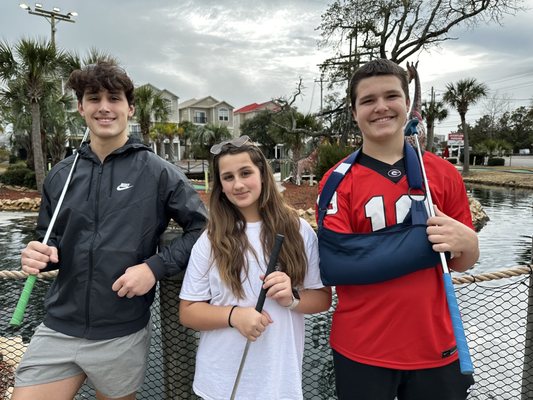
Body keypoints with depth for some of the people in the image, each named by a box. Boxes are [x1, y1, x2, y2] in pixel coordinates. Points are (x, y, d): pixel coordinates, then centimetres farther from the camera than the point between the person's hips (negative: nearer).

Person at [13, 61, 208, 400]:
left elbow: (202, 228, -8)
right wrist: (40, 255, -8)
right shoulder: (60, 175, 5)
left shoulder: (158, 172, -8)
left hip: (122, 334, -3)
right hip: (58, 328, 3)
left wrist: (156, 267, -19)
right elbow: (52, 240, 15)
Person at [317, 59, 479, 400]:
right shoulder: (337, 181, -8)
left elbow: (465, 262, 8)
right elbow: (336, 265, -17)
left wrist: (465, 241, -16)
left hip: (435, 345, 3)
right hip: (361, 350, -2)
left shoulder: (445, 174, 1)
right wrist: (425, 238, -18)